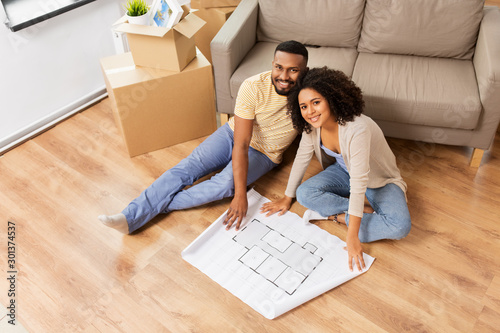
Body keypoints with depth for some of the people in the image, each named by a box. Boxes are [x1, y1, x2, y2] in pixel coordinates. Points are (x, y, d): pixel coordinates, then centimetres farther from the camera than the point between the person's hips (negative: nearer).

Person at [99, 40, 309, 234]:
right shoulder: (253, 87, -25)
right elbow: (240, 145, -28)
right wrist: (240, 195, -33)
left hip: (264, 154, -1)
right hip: (233, 133, 1)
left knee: (224, 185, -28)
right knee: (186, 169, -16)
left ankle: (159, 205, -14)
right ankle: (130, 218, -15)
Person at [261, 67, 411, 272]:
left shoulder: (357, 129, -39)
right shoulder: (312, 125, -17)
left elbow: (359, 183, -38)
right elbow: (302, 158, -3)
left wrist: (352, 236, -34)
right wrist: (287, 198, 5)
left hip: (380, 180, -5)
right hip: (344, 171, 5)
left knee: (400, 226, -30)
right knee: (305, 194, -22)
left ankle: (336, 215, -13)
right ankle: (367, 207, -9)